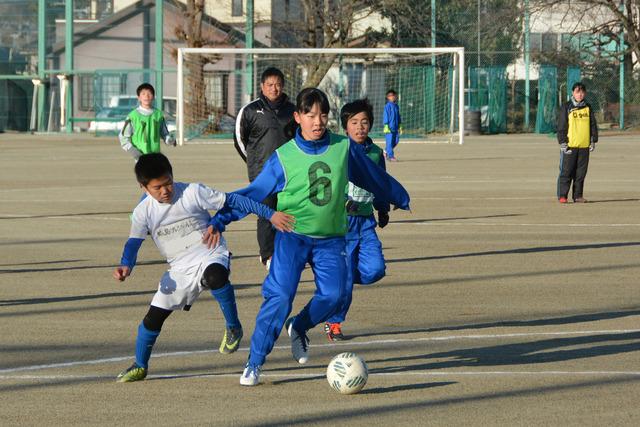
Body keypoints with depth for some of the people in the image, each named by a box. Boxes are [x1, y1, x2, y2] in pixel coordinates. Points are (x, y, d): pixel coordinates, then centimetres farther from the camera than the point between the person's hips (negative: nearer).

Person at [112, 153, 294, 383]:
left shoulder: (192, 193, -12)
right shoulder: (144, 211, -4)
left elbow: (232, 201, -10)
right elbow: (134, 242, 0)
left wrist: (270, 214, -13)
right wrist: (126, 266, -23)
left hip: (212, 256, -4)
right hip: (180, 269, 4)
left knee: (215, 277, -41)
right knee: (153, 317, 0)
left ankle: (233, 328, -20)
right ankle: (139, 366, 24)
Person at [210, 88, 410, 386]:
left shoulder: (344, 149, 1)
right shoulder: (283, 157, -6)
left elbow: (373, 177, 18)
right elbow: (253, 193, -1)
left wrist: (399, 197, 32)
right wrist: (219, 221, -8)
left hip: (330, 239, 3)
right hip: (292, 235, -3)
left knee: (333, 294, -12)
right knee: (279, 296, -17)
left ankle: (298, 329, 21)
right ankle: (254, 363, -9)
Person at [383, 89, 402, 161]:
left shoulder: (396, 106, 14)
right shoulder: (388, 106, -7)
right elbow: (385, 116, -9)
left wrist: (400, 126, 20)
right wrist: (386, 126, -14)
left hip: (395, 127, 7)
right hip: (389, 127, -7)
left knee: (396, 140, 7)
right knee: (390, 141, -6)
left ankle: (386, 151, 25)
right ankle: (390, 156, -3)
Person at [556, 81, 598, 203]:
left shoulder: (588, 108, 11)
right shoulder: (566, 108, -1)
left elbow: (593, 125, 15)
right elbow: (561, 126, -3)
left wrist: (593, 141, 8)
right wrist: (563, 142, -9)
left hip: (584, 146, 4)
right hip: (569, 145, -4)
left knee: (581, 173, 5)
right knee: (566, 171, -5)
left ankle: (578, 195, 11)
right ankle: (562, 195, -1)